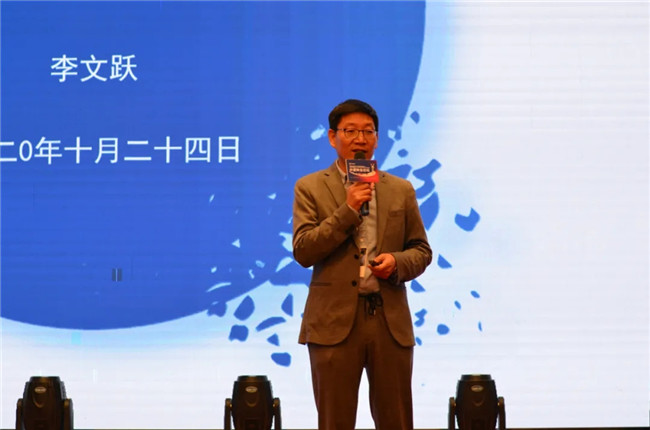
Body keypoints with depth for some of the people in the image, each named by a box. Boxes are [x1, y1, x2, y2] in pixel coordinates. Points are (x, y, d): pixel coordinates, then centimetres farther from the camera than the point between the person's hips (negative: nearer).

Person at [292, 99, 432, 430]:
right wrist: (348, 210, -12)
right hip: (335, 322, -2)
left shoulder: (401, 190, 12)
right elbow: (303, 251, -5)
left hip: (390, 321, 2)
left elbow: (421, 251, 14)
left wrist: (397, 261, -8)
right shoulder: (310, 188, 4)